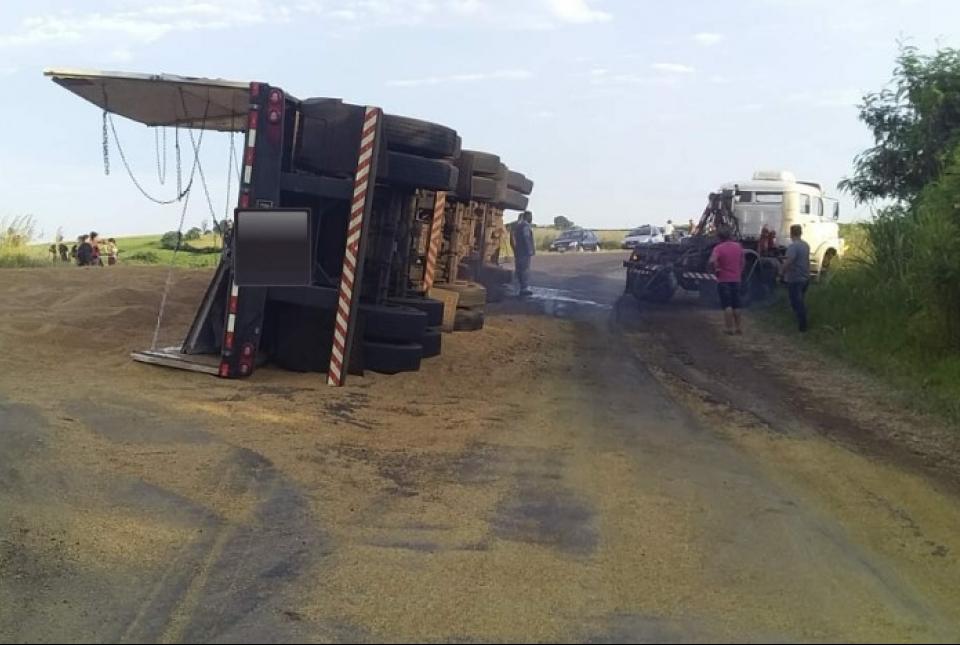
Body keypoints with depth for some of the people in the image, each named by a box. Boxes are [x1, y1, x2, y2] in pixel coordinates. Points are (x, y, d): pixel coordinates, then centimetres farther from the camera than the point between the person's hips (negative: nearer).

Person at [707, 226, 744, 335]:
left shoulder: (718, 248, -14)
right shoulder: (738, 246, 3)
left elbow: (712, 261, -29)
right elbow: (742, 262, 10)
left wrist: (715, 270, -11)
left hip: (723, 280, -4)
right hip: (736, 279, 4)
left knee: (727, 305, 1)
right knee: (736, 304, 13)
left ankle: (729, 327, 2)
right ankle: (738, 327, 17)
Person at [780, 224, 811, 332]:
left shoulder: (793, 246, -21)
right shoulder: (806, 245, 8)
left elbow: (788, 262, -28)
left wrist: (781, 272, -17)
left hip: (794, 279, -9)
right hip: (805, 278, 9)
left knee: (796, 303, -2)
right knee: (801, 302, 21)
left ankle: (802, 326, -1)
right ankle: (803, 323, 28)